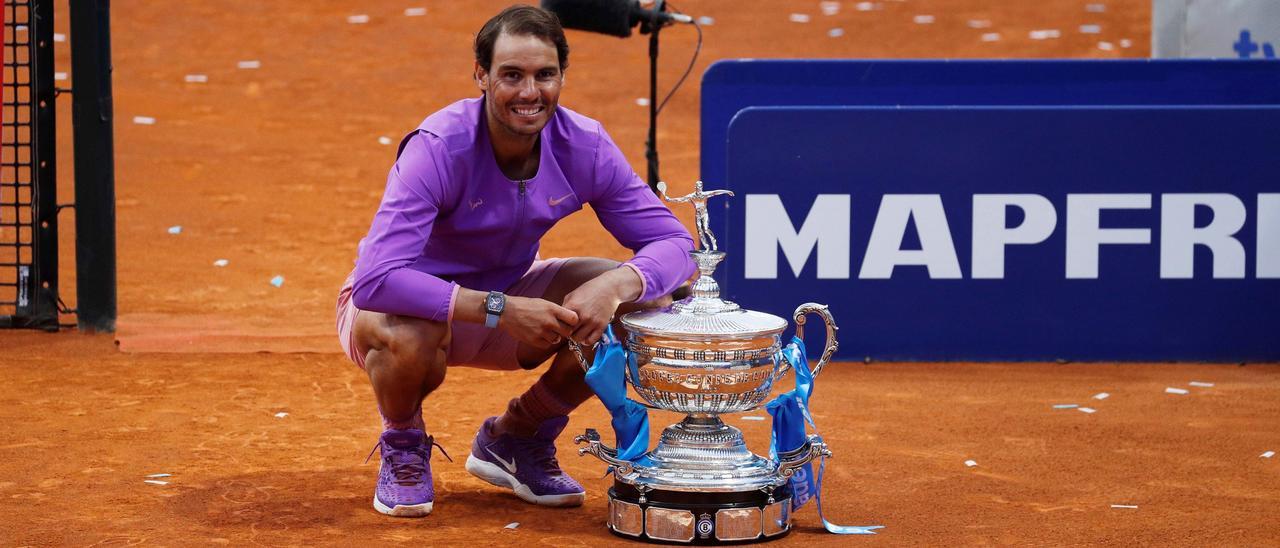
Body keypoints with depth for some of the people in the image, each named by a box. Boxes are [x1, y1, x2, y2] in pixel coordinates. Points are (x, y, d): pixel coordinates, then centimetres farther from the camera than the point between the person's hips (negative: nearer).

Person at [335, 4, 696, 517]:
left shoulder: (585, 145, -16)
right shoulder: (438, 148, -30)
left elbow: (674, 243, -13)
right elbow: (375, 280, -39)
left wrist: (616, 286, -35)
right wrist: (500, 310, -44)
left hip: (509, 293, 5)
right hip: (416, 304, -5)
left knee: (644, 302, -15)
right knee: (408, 338, -40)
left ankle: (515, 438, 8)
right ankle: (402, 445, -2)